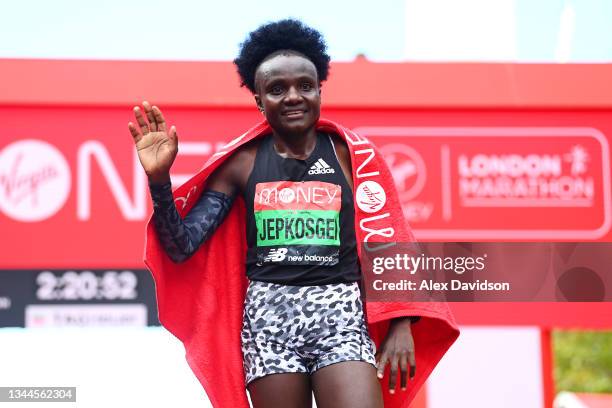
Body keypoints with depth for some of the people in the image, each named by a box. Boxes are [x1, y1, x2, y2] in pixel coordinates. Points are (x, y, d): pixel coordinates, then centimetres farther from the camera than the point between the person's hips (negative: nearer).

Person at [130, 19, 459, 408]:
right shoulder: (242, 164, 7)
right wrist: (159, 178, -9)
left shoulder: (349, 156, 5)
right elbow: (182, 247, 4)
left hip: (341, 314, -1)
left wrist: (401, 325, -1)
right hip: (269, 317, 1)